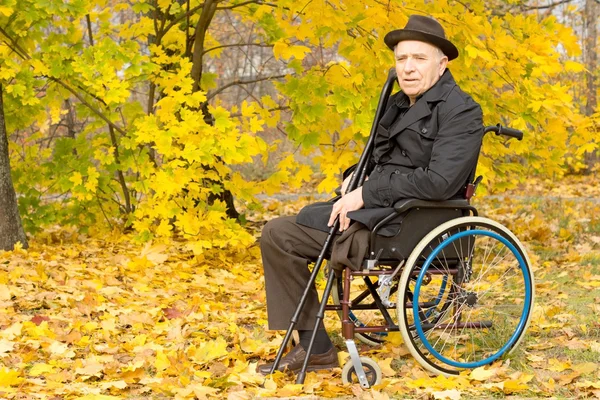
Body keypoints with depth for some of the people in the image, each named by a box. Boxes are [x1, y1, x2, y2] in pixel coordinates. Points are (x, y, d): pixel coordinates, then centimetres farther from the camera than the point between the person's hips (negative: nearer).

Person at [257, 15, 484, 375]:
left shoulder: (461, 111, -11)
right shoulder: (399, 103, 16)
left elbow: (440, 182, -23)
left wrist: (366, 195, -19)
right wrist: (356, 176, 5)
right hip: (375, 210, 9)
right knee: (277, 233, 5)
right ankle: (314, 347, 4)